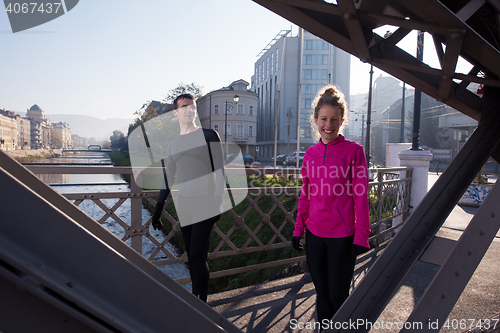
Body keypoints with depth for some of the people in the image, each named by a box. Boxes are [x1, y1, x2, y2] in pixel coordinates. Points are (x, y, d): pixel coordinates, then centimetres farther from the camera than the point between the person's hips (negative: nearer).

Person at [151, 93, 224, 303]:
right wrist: (158, 210, 17)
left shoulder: (208, 135, 0)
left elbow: (218, 170, -4)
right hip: (184, 206, 5)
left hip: (205, 204, -5)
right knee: (191, 256, 10)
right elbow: (168, 179, 19)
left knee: (197, 256, -8)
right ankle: (195, 297, 23)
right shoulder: (173, 145, 15)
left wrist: (218, 201, -13)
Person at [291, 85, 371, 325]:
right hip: (314, 234, 4)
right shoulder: (310, 154, 5)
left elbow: (360, 196, -7)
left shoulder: (354, 151, -8)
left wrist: (361, 236, -9)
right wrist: (298, 229, 11)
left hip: (342, 236, -4)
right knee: (321, 293, 17)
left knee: (338, 296, 7)